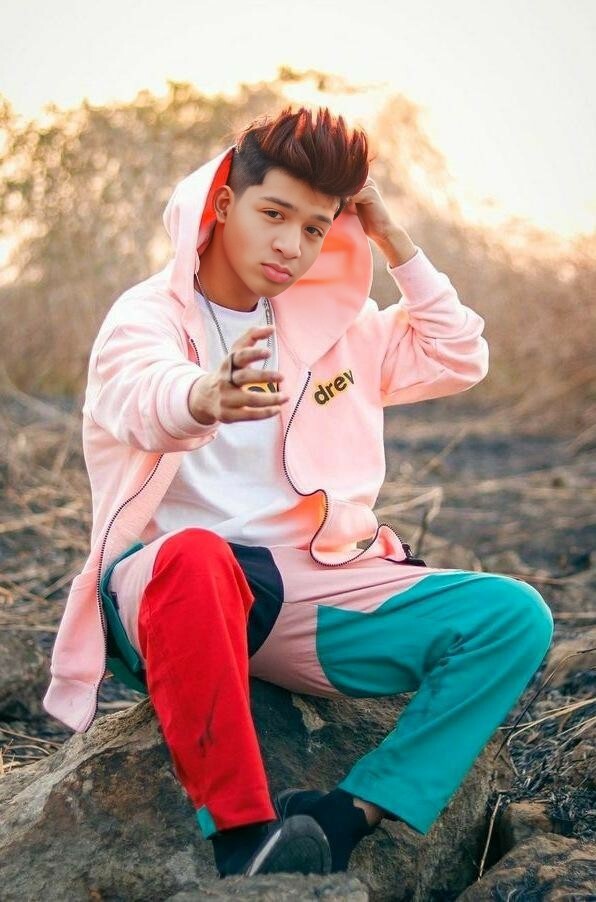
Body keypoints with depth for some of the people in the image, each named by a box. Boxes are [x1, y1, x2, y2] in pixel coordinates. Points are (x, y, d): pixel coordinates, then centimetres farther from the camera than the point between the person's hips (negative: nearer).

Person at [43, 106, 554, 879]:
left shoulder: (329, 322, 17)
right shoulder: (147, 314, -2)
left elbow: (460, 360, 17)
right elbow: (147, 395, -26)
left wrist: (390, 236, 12)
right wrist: (204, 398, -50)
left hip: (311, 589, 5)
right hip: (173, 578, -4)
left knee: (514, 616, -16)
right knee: (195, 557, -42)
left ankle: (346, 819, -25)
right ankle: (244, 834, -34)